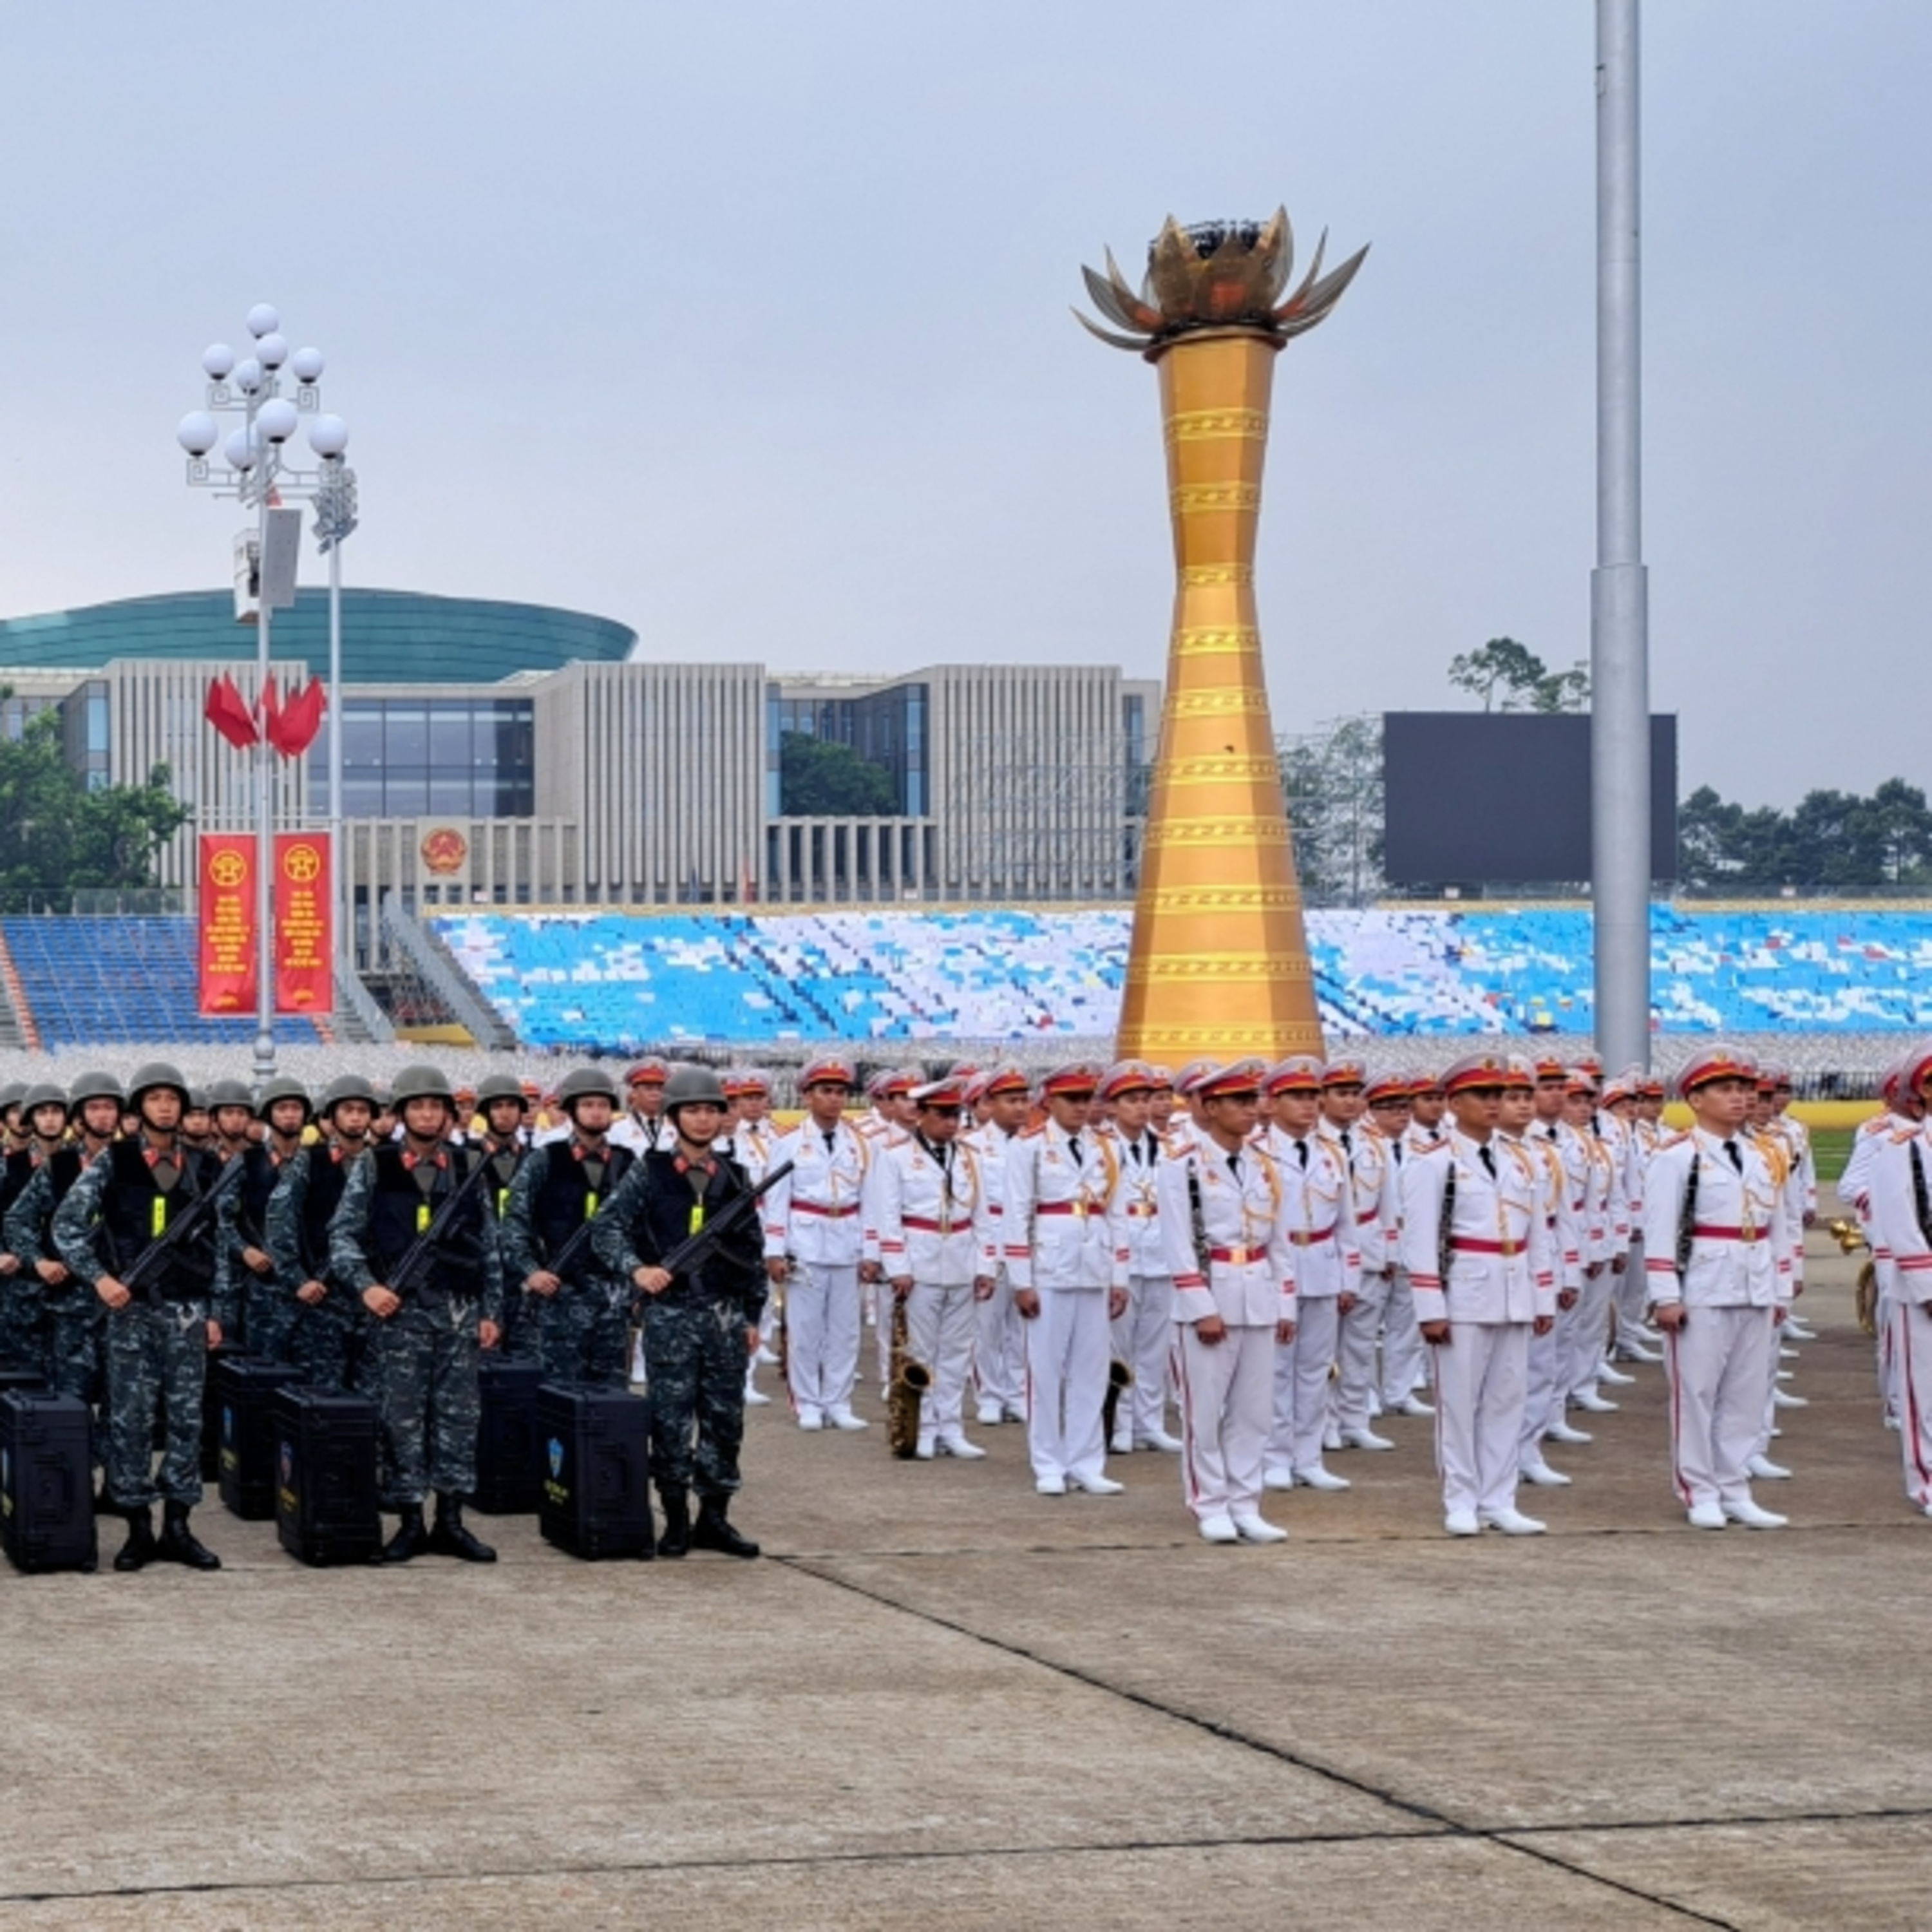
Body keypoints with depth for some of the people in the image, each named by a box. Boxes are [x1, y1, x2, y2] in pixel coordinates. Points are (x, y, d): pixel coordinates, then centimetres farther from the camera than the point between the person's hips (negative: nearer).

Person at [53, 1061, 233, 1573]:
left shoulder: (206, 1167, 6)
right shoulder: (113, 1162, 0)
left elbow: (221, 1244, 8)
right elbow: (66, 1224, -3)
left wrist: (217, 1311, 4)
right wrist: (98, 1276, -13)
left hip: (188, 1310, 2)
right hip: (130, 1307, -2)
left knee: (186, 1417, 3)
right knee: (130, 1419, 0)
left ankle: (177, 1526, 10)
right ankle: (139, 1528, 7)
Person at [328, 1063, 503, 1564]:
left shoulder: (469, 1167, 9)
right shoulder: (374, 1167, 3)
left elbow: (488, 1245, 11)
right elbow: (343, 1234, 2)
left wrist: (491, 1311, 8)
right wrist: (365, 1285, -13)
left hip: (458, 1309, 2)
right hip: (398, 1310, -2)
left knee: (458, 1413, 3)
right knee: (400, 1417, -1)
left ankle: (451, 1522, 9)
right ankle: (409, 1522, 5)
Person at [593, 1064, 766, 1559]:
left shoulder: (734, 1178, 10)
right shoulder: (648, 1174, 0)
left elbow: (752, 1250, 14)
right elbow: (608, 1229, -6)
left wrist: (752, 1314, 12)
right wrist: (636, 1268, -23)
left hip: (725, 1312, 3)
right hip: (670, 1310, -3)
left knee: (724, 1416, 6)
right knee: (671, 1417, 1)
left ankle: (714, 1516, 15)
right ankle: (676, 1519, 9)